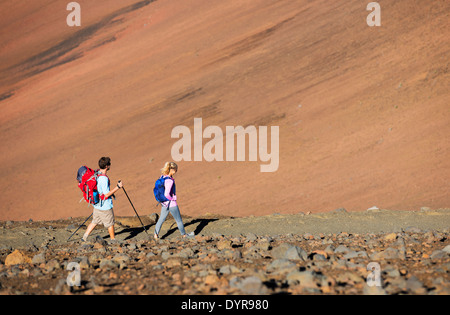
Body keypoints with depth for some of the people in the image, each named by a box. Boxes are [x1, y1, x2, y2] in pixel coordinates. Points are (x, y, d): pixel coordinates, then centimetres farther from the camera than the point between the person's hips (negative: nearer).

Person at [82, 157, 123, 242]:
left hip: (97, 205, 8)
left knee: (95, 221, 17)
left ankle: (84, 237, 15)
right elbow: (107, 194, -24)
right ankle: (113, 240, 21)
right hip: (105, 206, -8)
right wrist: (118, 187, -20)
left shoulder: (96, 174, 3)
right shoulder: (104, 178, -26)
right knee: (110, 223, 8)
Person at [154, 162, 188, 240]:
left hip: (164, 203, 8)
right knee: (179, 220, 9)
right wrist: (172, 199, -12)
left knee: (161, 219, 16)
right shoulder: (170, 181, -27)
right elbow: (167, 194, -30)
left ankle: (156, 234, 13)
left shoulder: (163, 177, -1)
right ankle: (184, 235, 22)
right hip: (172, 204, -8)